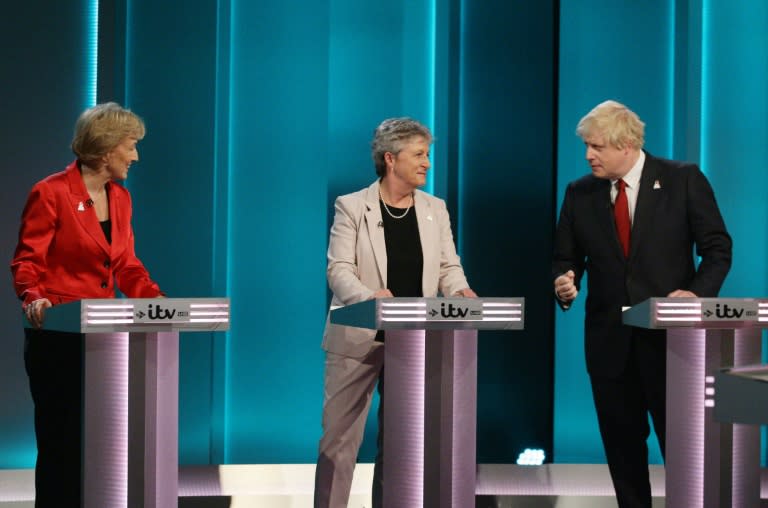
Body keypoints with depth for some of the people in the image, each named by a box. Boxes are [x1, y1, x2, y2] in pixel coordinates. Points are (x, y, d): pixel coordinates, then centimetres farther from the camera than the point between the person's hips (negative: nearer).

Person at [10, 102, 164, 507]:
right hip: (57, 337, -6)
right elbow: (27, 261, -9)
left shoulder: (120, 198, 10)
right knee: (60, 441, -1)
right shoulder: (51, 193, -10)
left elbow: (126, 265, 13)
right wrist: (34, 298, -28)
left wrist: (159, 301, -2)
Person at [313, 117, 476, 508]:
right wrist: (368, 296, -32)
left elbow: (448, 266, 7)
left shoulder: (435, 209, 9)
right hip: (358, 337, -4)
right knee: (339, 438, -2)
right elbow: (339, 269, -11)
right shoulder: (352, 207, -4)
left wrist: (458, 290, -16)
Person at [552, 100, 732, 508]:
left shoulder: (683, 180, -2)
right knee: (622, 444, 8)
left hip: (671, 335, -3)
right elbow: (565, 259, 11)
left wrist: (697, 292, -17)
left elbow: (717, 247, -2)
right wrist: (564, 283, -12)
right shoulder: (579, 194, 7)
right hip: (609, 338, 3)